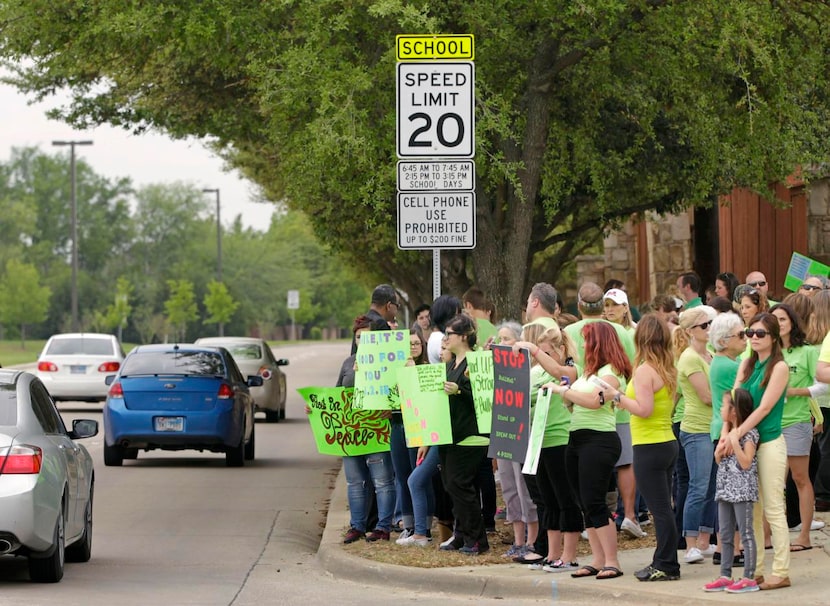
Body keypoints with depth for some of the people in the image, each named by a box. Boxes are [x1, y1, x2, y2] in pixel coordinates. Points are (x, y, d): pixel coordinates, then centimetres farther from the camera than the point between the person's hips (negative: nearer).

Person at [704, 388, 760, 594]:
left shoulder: (749, 434, -11)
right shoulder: (728, 432, 15)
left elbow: (746, 463, -19)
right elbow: (719, 461, 21)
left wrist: (735, 443, -24)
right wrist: (719, 452, 0)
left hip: (742, 491, -9)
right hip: (725, 489, 9)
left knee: (746, 534, -5)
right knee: (725, 536, 10)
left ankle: (749, 578, -4)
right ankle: (725, 576, 15)